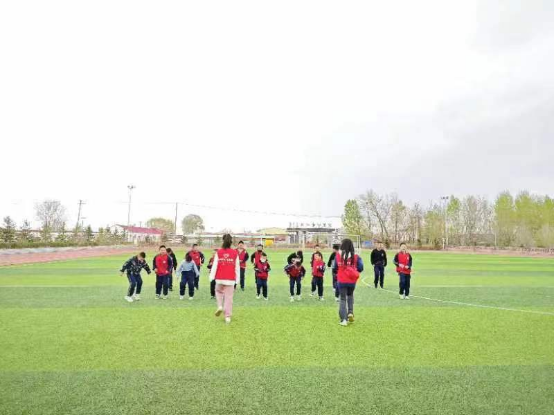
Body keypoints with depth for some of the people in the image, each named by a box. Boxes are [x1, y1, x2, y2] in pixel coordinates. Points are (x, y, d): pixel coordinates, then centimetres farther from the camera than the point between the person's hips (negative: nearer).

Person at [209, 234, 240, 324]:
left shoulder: (218, 252, -3)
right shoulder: (235, 253, -2)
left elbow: (215, 265, -5)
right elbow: (237, 267, 1)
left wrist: (211, 277, 0)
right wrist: (238, 279, 8)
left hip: (220, 278, 1)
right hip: (231, 279, 0)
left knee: (219, 291, 27)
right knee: (229, 297, 6)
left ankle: (220, 306, 7)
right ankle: (228, 317, 8)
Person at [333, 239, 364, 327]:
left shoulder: (338, 255, -7)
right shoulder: (355, 256, -8)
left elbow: (335, 268, -2)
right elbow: (360, 268, -9)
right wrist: (355, 271, 10)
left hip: (341, 281, -1)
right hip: (352, 281, 1)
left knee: (343, 299, 9)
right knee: (350, 295, 27)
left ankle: (343, 320, 4)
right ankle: (350, 312, 12)